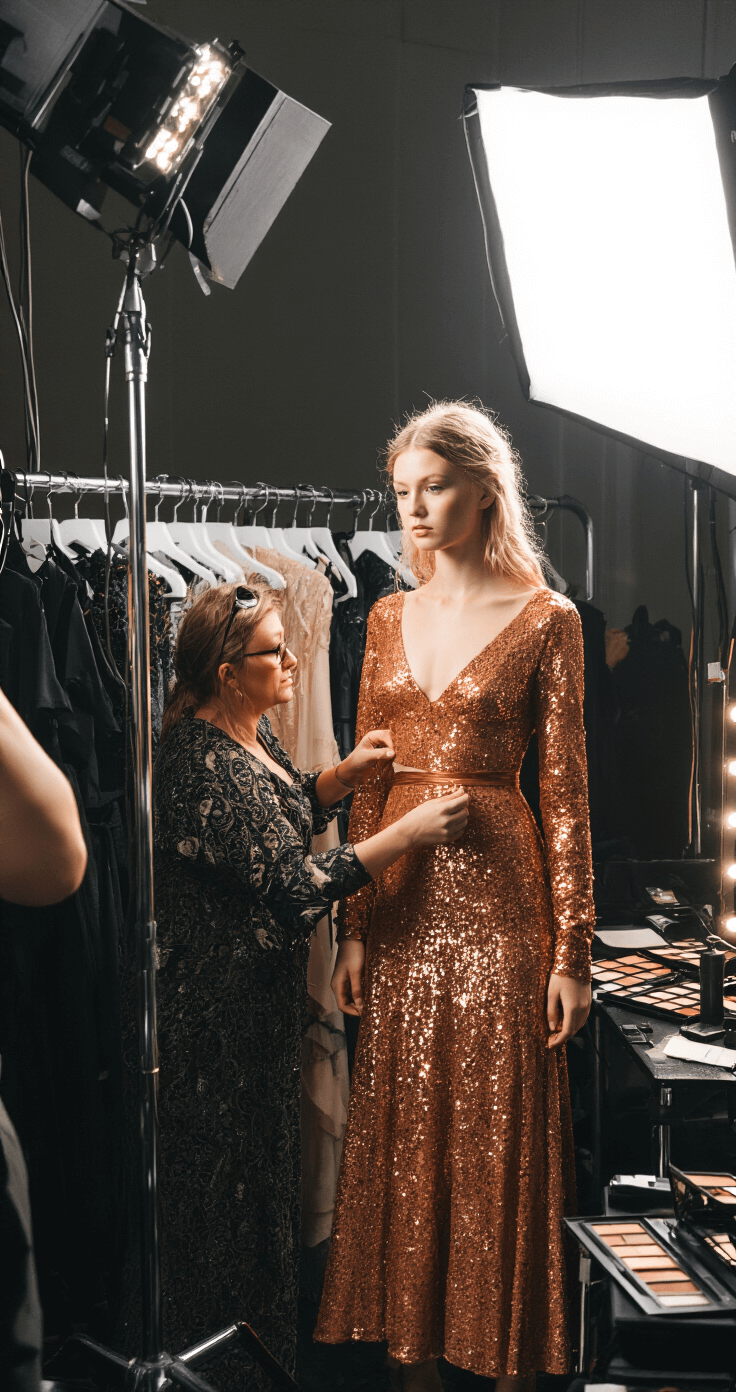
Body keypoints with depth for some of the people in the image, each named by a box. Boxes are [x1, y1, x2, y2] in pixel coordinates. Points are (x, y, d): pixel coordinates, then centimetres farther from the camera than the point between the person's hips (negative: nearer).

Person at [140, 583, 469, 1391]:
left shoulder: (251, 733, 4)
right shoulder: (204, 767, -26)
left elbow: (286, 818, 19)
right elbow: (295, 885, -27)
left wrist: (346, 774, 1)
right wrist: (410, 833, -23)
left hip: (260, 992, 10)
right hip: (217, 1006, -10)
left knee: (260, 1163, 20)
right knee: (224, 1172, 5)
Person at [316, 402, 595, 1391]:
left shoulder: (545, 620, -4)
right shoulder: (389, 618, 10)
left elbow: (565, 791, -5)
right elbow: (367, 784, 10)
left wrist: (571, 947, -8)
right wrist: (354, 928, 6)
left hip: (497, 896, -4)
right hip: (402, 901, 5)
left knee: (499, 1134, 4)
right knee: (403, 1131, 10)